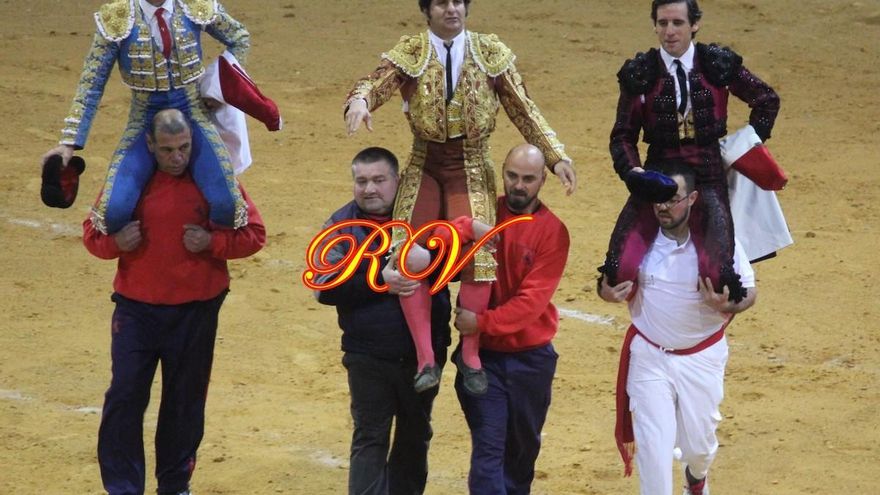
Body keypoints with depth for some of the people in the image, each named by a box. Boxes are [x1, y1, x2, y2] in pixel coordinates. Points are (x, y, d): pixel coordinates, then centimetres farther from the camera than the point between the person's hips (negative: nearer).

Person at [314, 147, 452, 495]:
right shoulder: (342, 224, -1)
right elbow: (326, 287, -11)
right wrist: (379, 281, -24)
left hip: (424, 354, 2)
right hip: (369, 358, -2)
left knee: (415, 437, 16)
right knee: (370, 440, -2)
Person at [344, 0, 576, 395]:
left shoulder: (491, 53, 2)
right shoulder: (409, 53, -1)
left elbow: (524, 110, 3)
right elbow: (375, 84, -16)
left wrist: (556, 156, -7)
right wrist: (359, 101, -41)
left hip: (472, 170, 0)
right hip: (425, 168, 0)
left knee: (476, 253, -18)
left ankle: (470, 354, -3)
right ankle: (426, 358, -13)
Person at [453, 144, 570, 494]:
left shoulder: (552, 231, -7)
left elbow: (533, 299, -14)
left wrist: (483, 322, -23)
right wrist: (466, 229, -36)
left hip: (531, 358, 1)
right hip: (483, 354, -1)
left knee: (523, 448, 16)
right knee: (488, 448, -8)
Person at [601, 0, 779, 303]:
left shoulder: (718, 65, 1)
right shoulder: (640, 73, 0)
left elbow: (767, 100, 15)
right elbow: (623, 135, 4)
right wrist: (632, 170, -14)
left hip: (708, 177, 0)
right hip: (658, 175, 0)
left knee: (717, 274, -21)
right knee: (621, 270, -18)